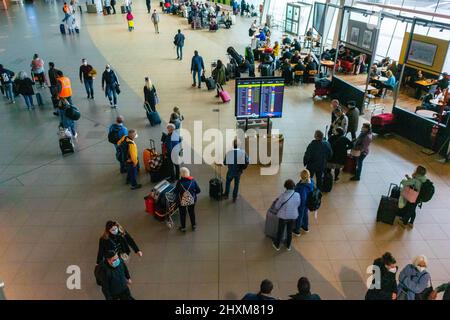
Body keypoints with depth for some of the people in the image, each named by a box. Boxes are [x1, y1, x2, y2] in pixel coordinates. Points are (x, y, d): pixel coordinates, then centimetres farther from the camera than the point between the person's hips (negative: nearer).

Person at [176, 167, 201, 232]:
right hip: (192, 200, 2)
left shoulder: (179, 182, -19)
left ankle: (183, 227, 31)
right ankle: (193, 225, 39)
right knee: (192, 212, 23)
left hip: (182, 201, -2)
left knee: (182, 214, 17)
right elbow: (198, 190, -9)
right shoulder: (193, 181, -14)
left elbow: (176, 191, -10)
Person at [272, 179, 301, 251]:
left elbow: (277, 206, -14)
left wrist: (277, 200, 7)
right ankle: (288, 246, 40)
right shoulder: (297, 195, -17)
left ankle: (277, 245, 37)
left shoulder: (283, 195, -25)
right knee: (289, 232, 22)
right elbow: (298, 205, 0)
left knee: (280, 231, 18)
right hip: (293, 216, 3)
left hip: (283, 216, -2)